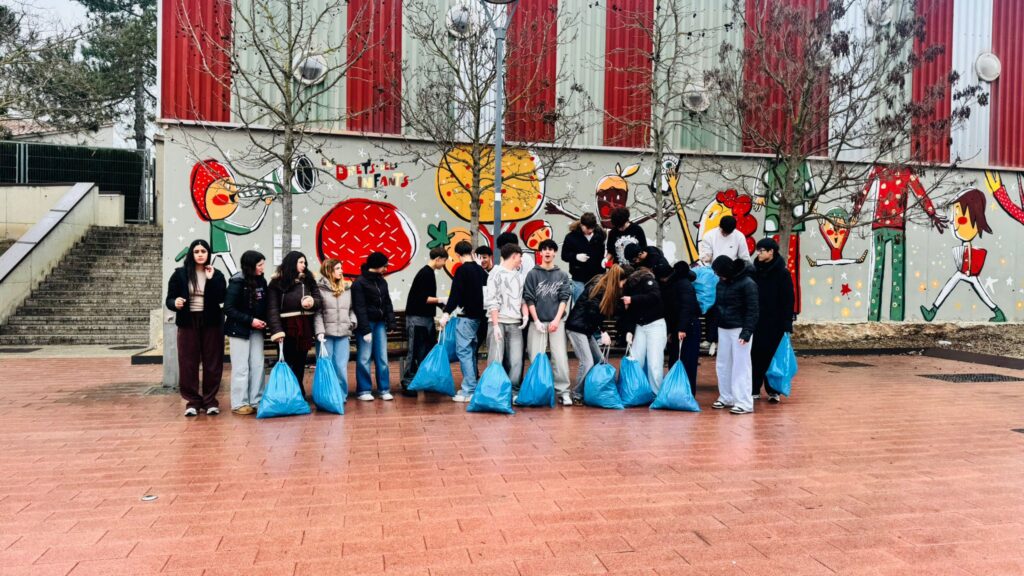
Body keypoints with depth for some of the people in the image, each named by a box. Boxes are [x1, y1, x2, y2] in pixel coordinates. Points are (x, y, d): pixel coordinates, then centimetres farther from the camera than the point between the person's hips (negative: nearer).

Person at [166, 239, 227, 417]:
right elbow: (169, 299, 2)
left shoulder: (216, 275, 3)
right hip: (188, 323, 0)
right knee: (188, 364, 2)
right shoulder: (180, 274, 2)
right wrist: (175, 303, -20)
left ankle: (210, 400, 13)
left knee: (212, 363, 3)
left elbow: (222, 298, -10)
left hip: (211, 323, 0)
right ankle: (193, 401, 12)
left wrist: (211, 279, -15)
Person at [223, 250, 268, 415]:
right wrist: (250, 320, -19)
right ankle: (239, 403, 9)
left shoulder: (261, 281, 2)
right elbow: (228, 309, -14)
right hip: (239, 329, -5)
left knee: (258, 366, 6)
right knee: (241, 367, 0)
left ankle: (256, 401, 15)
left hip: (256, 330, 5)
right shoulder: (237, 282, -13)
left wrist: (263, 321, -4)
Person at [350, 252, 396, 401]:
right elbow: (360, 308, -12)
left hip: (380, 323, 6)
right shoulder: (359, 283, -8)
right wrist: (365, 329, -15)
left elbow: (387, 304, 14)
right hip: (366, 323, -6)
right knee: (364, 358, -1)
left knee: (382, 358, 5)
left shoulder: (382, 281, 11)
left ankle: (384, 389, 11)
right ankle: (363, 391, 7)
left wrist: (390, 323, 4)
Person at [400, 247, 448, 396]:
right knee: (416, 352, -5)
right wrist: (441, 300, -14)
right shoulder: (425, 274, -14)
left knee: (430, 350, 13)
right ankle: (407, 384, 1)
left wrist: (441, 303, 12)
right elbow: (422, 298, -20)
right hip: (417, 318, -10)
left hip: (426, 317, 10)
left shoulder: (429, 273, 15)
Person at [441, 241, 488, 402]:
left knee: (463, 351, -7)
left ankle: (469, 390, -10)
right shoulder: (480, 270, 11)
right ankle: (472, 386, 19)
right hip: (477, 315, 8)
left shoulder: (462, 270, -11)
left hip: (466, 316, -8)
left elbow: (455, 294, -18)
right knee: (471, 351, 15)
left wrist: (447, 313, -18)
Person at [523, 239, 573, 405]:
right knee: (536, 358, -1)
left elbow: (564, 299, 3)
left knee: (560, 357, -4)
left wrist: (557, 320, -8)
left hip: (557, 321, 0)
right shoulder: (533, 274, 5)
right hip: (538, 322, 0)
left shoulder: (562, 276, 9)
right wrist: (536, 321, -6)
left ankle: (563, 391, 2)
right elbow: (529, 299, 2)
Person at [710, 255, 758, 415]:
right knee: (723, 365, 12)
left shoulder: (747, 283, -13)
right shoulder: (721, 282, 9)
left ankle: (744, 403, 0)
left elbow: (752, 310, -14)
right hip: (723, 329, 7)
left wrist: (747, 331, -21)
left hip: (739, 330, -7)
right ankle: (726, 397, 24)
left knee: (740, 367, -5)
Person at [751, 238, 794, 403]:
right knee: (755, 355, 4)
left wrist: (786, 324, -11)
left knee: (772, 356, 3)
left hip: (774, 323, -3)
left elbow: (788, 299, -7)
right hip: (756, 321, 3)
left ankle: (773, 391, 14)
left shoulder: (782, 273, -6)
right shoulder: (755, 271, 5)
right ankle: (754, 390, 12)